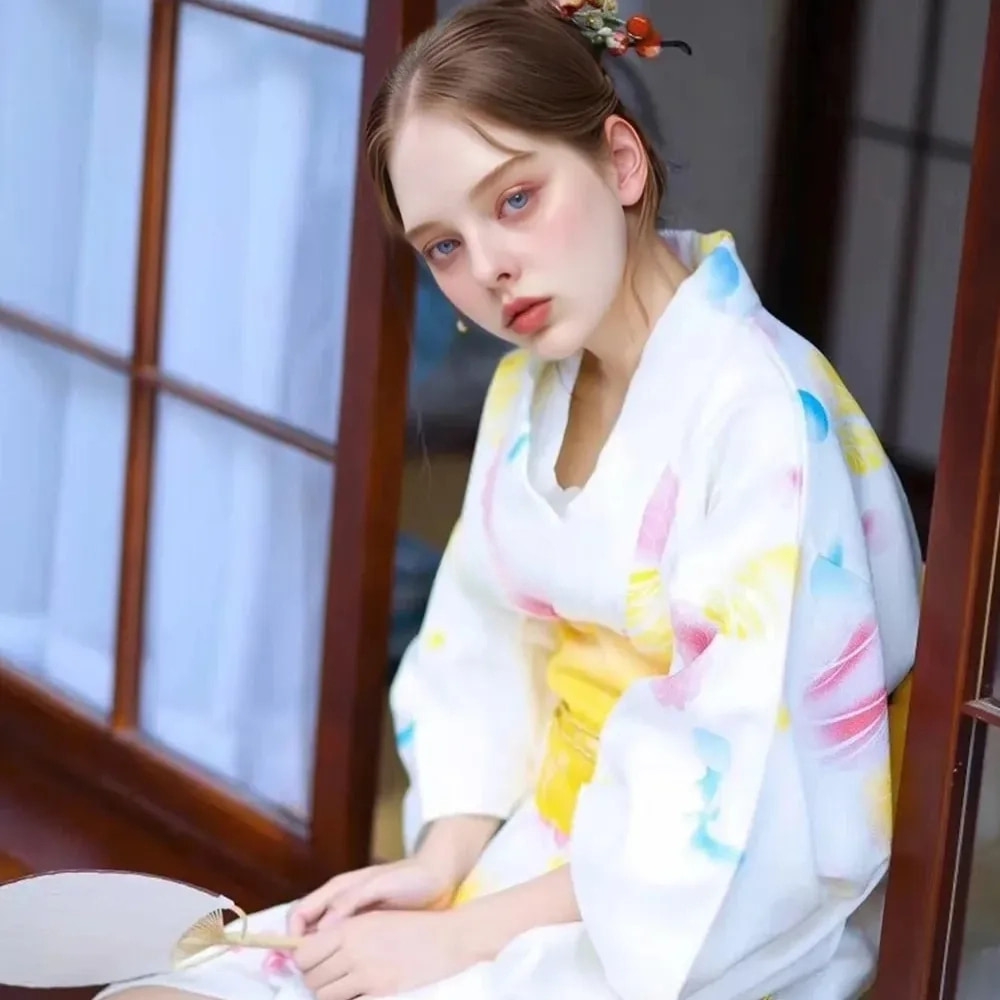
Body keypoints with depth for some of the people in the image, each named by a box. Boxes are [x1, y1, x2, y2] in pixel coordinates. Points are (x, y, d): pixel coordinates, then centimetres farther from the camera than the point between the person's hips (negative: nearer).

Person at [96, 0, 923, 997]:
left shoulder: (763, 412, -19)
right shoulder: (529, 386, 7)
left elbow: (736, 798, -22)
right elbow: (482, 655, 9)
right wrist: (439, 865, -8)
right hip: (543, 855, 7)